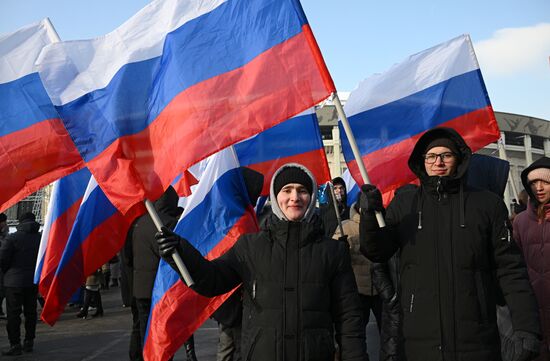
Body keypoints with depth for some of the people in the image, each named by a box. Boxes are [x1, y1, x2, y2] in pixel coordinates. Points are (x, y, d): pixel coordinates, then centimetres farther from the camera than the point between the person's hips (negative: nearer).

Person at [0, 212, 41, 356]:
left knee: (13, 313, 1)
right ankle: (29, 342, 19)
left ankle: (15, 345, 0)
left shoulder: (12, 238, -11)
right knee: (31, 311, 13)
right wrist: (35, 270, 12)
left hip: (14, 280, -5)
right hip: (34, 280, 5)